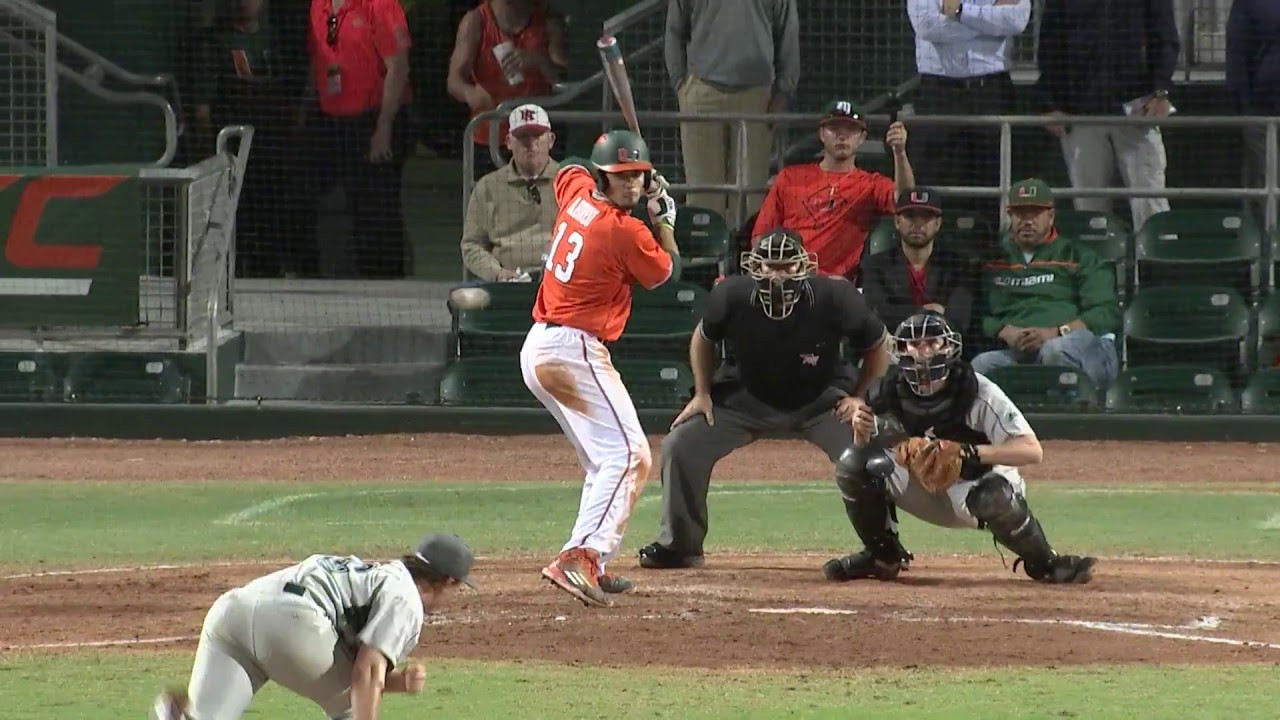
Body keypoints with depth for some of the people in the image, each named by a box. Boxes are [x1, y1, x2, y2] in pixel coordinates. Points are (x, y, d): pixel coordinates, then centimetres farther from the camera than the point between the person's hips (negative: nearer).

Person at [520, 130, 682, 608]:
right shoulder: (625, 231, -15)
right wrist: (663, 216, 17)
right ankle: (578, 558, -34)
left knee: (605, 461, 19)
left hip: (537, 350, 10)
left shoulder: (577, 192, 7)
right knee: (628, 456, -18)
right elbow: (668, 271, 4)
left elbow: (572, 170, 35)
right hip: (575, 350, -10)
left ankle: (592, 568, 15)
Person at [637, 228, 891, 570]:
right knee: (680, 445, -7)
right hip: (749, 397, 2)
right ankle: (678, 545, 11)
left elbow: (877, 347, -10)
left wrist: (859, 397, -15)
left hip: (822, 400, -2)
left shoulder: (833, 298, -29)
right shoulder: (731, 296, -24)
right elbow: (704, 338, 1)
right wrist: (702, 394, -2)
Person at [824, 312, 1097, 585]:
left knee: (995, 497, -40)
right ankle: (882, 555, 4)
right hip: (922, 490, 4)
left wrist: (966, 451, -42)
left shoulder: (979, 393, -25)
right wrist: (861, 432, -27)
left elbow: (1032, 450, -31)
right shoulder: (890, 393, -12)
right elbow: (864, 452, -2)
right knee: (852, 464, -18)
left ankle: (1043, 563, -10)